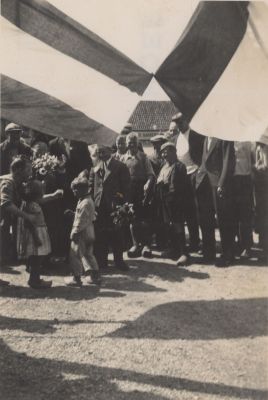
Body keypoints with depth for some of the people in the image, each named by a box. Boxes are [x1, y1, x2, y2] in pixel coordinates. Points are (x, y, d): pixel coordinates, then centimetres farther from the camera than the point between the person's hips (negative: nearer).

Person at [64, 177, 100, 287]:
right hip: (89, 233, 10)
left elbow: (81, 221, -22)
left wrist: (75, 233, -18)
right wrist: (73, 213, 14)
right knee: (88, 254, 18)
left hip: (82, 234, -10)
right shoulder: (88, 200, 11)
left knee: (75, 255, 0)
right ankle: (95, 276, 22)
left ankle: (76, 278, 8)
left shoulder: (85, 203, -21)